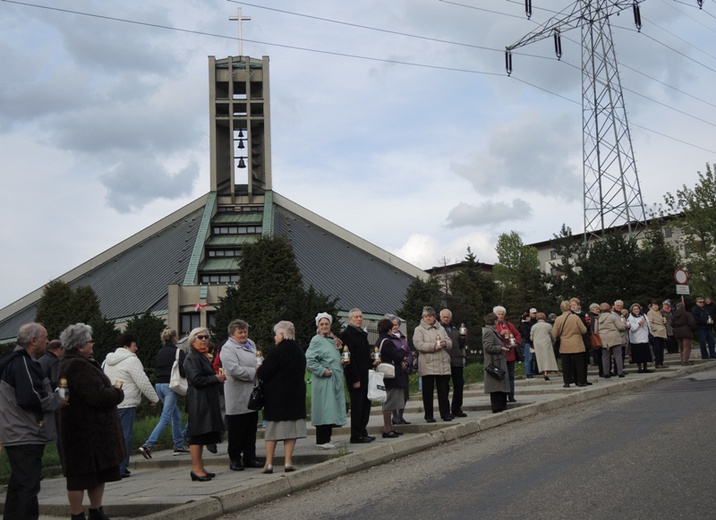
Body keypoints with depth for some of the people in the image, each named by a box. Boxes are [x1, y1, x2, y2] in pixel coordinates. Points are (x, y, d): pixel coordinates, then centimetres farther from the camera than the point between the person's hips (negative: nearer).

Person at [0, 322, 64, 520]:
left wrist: (53, 397, 11)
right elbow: (31, 398, -27)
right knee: (29, 485, -7)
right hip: (25, 437, -11)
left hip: (19, 435, 11)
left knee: (18, 485, 17)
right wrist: (57, 401, -13)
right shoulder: (23, 363, -17)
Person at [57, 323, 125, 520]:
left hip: (92, 429, 11)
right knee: (82, 474, -1)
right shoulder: (79, 367, -21)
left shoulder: (71, 363, 15)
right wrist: (117, 392, -9)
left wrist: (111, 391, 0)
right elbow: (99, 396, -27)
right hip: (86, 431, -11)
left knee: (99, 471, 18)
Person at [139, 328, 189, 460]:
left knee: (176, 416, 17)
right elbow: (183, 371, -14)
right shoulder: (178, 352, -8)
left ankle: (179, 445, 20)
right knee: (165, 418, -7)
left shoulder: (160, 352, 12)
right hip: (170, 386, -7)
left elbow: (158, 370, 16)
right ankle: (147, 445, -17)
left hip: (159, 385, 7)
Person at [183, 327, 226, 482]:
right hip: (198, 401, -10)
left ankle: (200, 468, 16)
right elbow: (196, 379, -21)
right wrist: (216, 378, -12)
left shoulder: (204, 356, 20)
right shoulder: (192, 357, -11)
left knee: (202, 436, 11)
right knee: (197, 435, -8)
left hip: (207, 401, 10)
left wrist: (219, 377, 11)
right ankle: (196, 469, -6)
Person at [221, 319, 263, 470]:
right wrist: (254, 371, -18)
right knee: (236, 431, 2)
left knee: (251, 430, 13)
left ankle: (250, 458, 21)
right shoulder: (227, 348, -12)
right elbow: (234, 370, -24)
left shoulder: (250, 344, 14)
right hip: (237, 398, -8)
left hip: (251, 395, 8)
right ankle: (234, 459, 12)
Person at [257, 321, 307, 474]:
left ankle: (269, 463, 6)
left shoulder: (278, 351, -15)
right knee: (291, 428, 8)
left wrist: (258, 369, 6)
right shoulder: (300, 352, 8)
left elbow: (263, 374, -17)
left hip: (276, 398, -5)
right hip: (296, 396, 5)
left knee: (272, 429, 4)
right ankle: (288, 461, 5)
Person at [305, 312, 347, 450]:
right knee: (324, 409, -8)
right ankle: (321, 440, -3)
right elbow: (309, 360, -17)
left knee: (331, 410, 9)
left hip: (334, 381, 8)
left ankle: (326, 439, 16)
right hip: (323, 381, -8)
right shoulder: (316, 340, -9)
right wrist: (323, 371, -19)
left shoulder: (332, 340, 16)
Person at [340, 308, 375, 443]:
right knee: (357, 406, -3)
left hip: (365, 376, 8)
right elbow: (349, 358, -16)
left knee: (366, 404, 11)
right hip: (356, 377, -8)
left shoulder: (363, 334, 17)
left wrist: (373, 361, 7)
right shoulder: (346, 334, -11)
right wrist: (355, 379, -18)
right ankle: (356, 436, 3)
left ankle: (362, 432, 19)